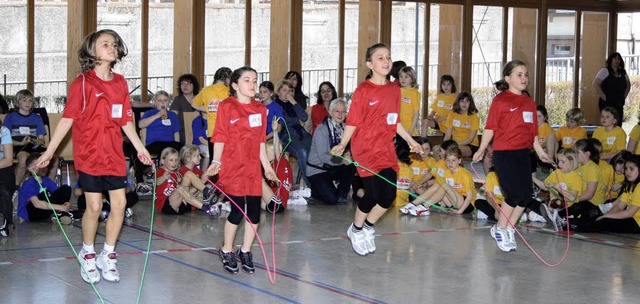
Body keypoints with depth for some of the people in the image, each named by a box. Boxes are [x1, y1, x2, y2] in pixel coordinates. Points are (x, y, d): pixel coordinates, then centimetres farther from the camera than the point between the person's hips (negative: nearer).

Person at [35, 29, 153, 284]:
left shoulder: (120, 82, 7)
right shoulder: (82, 83, -7)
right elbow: (67, 119, -8)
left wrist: (139, 147, 18)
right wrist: (49, 151, -11)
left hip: (114, 154, 5)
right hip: (89, 154, -5)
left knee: (119, 204, 0)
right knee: (94, 206, -1)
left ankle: (107, 256, 17)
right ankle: (87, 254, 21)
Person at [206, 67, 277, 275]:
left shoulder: (260, 109, 11)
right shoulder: (227, 107, -5)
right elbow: (220, 137, -7)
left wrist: (266, 165, 17)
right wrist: (216, 161, -16)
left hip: (253, 167, 5)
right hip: (233, 166, -5)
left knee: (254, 211, 3)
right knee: (237, 210, -5)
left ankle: (245, 252, 20)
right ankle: (227, 251, 15)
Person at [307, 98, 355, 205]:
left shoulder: (343, 128, 3)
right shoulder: (322, 129, -17)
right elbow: (322, 156, -23)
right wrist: (342, 160, -35)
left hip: (332, 168, 6)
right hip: (317, 169, -6)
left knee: (351, 165, -23)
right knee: (332, 199, -22)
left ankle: (341, 196, -6)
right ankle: (312, 191, 9)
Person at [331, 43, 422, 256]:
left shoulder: (394, 90, 9)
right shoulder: (363, 90, -9)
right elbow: (353, 121, -10)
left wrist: (411, 141, 24)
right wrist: (343, 144, -21)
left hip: (387, 149, 6)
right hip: (366, 150, -6)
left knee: (389, 195, 0)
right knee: (373, 195, -6)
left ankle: (368, 228, 24)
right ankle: (356, 230, 20)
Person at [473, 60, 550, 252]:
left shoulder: (529, 102, 13)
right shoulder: (500, 100, -5)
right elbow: (490, 127, -8)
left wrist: (540, 152, 22)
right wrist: (482, 149, -14)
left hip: (523, 153, 7)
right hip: (504, 153, -7)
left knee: (526, 195, 3)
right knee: (515, 194, -10)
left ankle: (508, 230, 19)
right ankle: (500, 229, 9)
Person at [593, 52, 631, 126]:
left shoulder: (623, 73, 15)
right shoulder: (604, 71, -4)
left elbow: (628, 85, 29)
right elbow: (595, 84, -11)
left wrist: (624, 97, 16)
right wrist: (603, 96, -12)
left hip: (619, 105, 6)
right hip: (606, 104, -6)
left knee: (618, 125, 3)